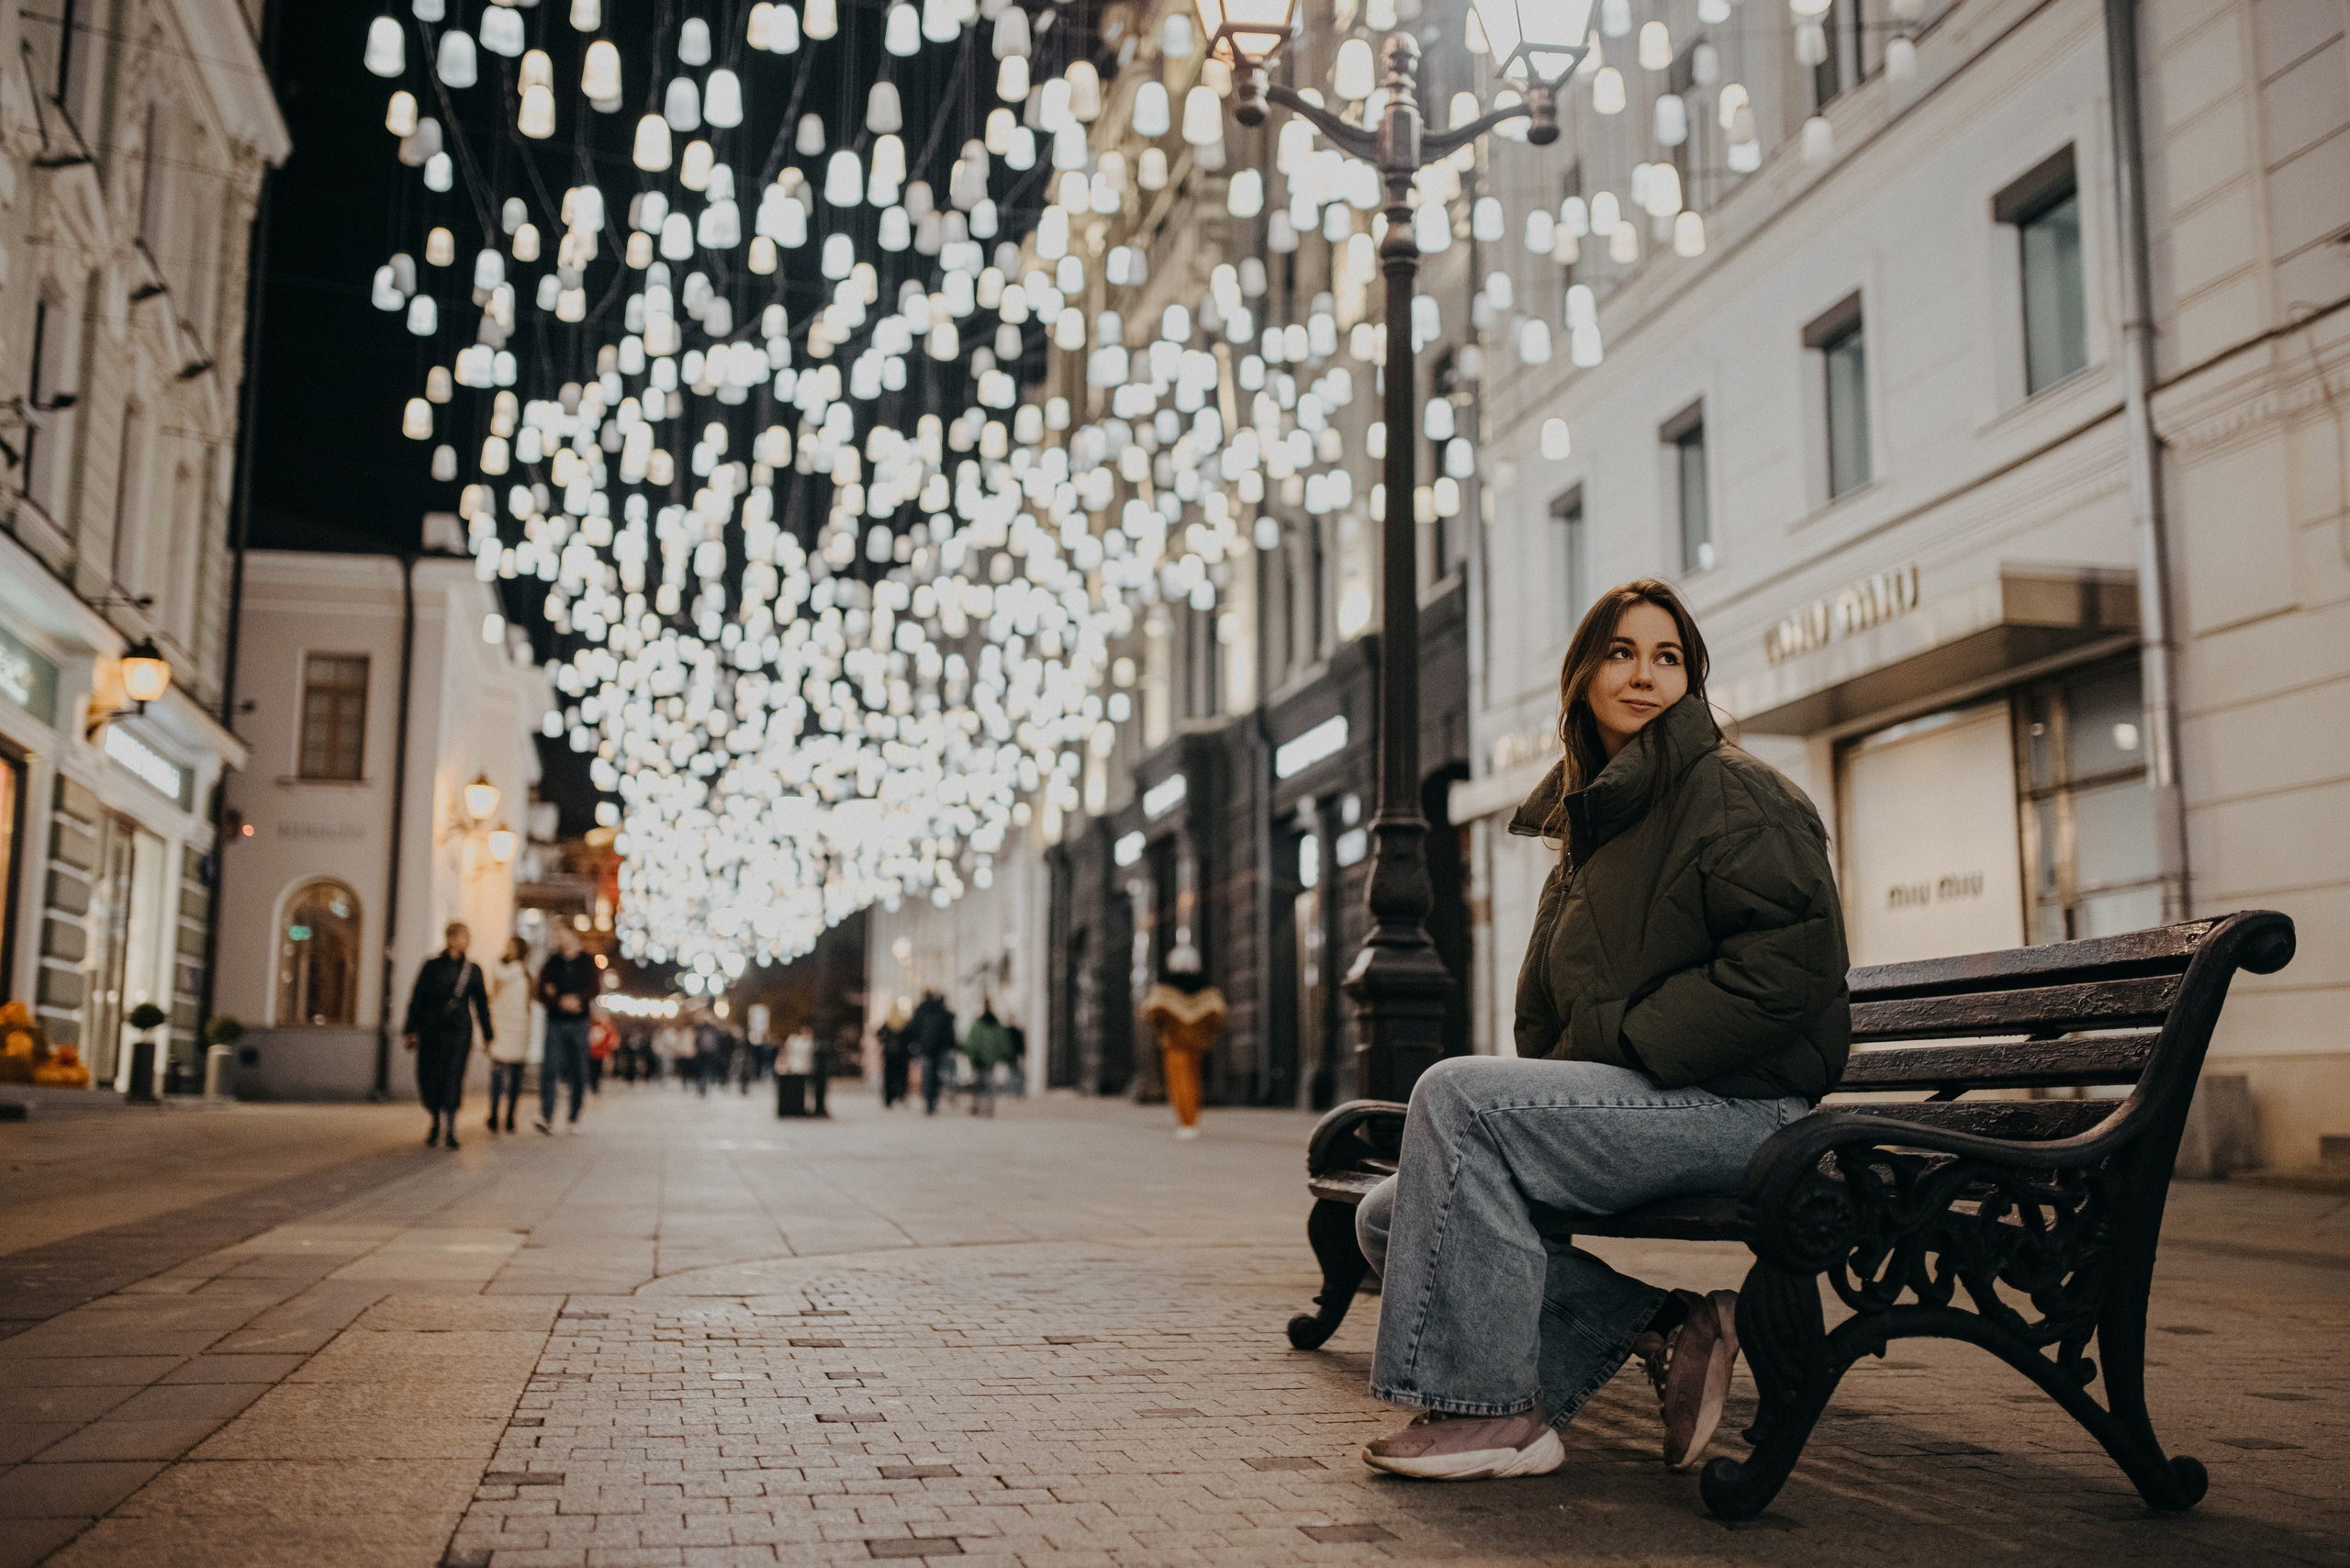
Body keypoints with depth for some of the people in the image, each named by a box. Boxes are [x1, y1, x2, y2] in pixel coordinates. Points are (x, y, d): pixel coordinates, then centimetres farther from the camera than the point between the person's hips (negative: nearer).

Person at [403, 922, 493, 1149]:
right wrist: (412, 1029, -2)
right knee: (428, 1079, 1)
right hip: (431, 1030, 0)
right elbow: (416, 998, 4)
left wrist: (488, 1036, 12)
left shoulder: (472, 970, 7)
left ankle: (450, 1129, -3)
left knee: (453, 1079, -10)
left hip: (459, 1031, 0)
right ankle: (436, 1122, 24)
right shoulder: (431, 966, 3)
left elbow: (481, 1004, 12)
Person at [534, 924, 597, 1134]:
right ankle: (546, 1118, -18)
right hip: (555, 1022, 0)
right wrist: (561, 1002, -14)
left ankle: (574, 1118, 11)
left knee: (579, 1072, 2)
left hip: (579, 1023, 0)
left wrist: (577, 999, -18)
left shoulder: (588, 963, 9)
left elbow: (594, 988, -2)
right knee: (549, 1069, -13)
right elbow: (543, 995, 3)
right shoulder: (550, 965, 11)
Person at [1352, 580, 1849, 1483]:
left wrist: (1617, 1043, -16)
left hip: (1740, 1105, -9)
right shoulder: (1589, 824, 20)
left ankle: (1495, 1415, -20)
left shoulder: (1730, 791, -4)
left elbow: (1791, 968, -17)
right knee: (1390, 1220, -4)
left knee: (1458, 1092, -27)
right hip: (1617, 1103, 9)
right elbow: (1546, 1018, 23)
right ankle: (1661, 1327, -5)